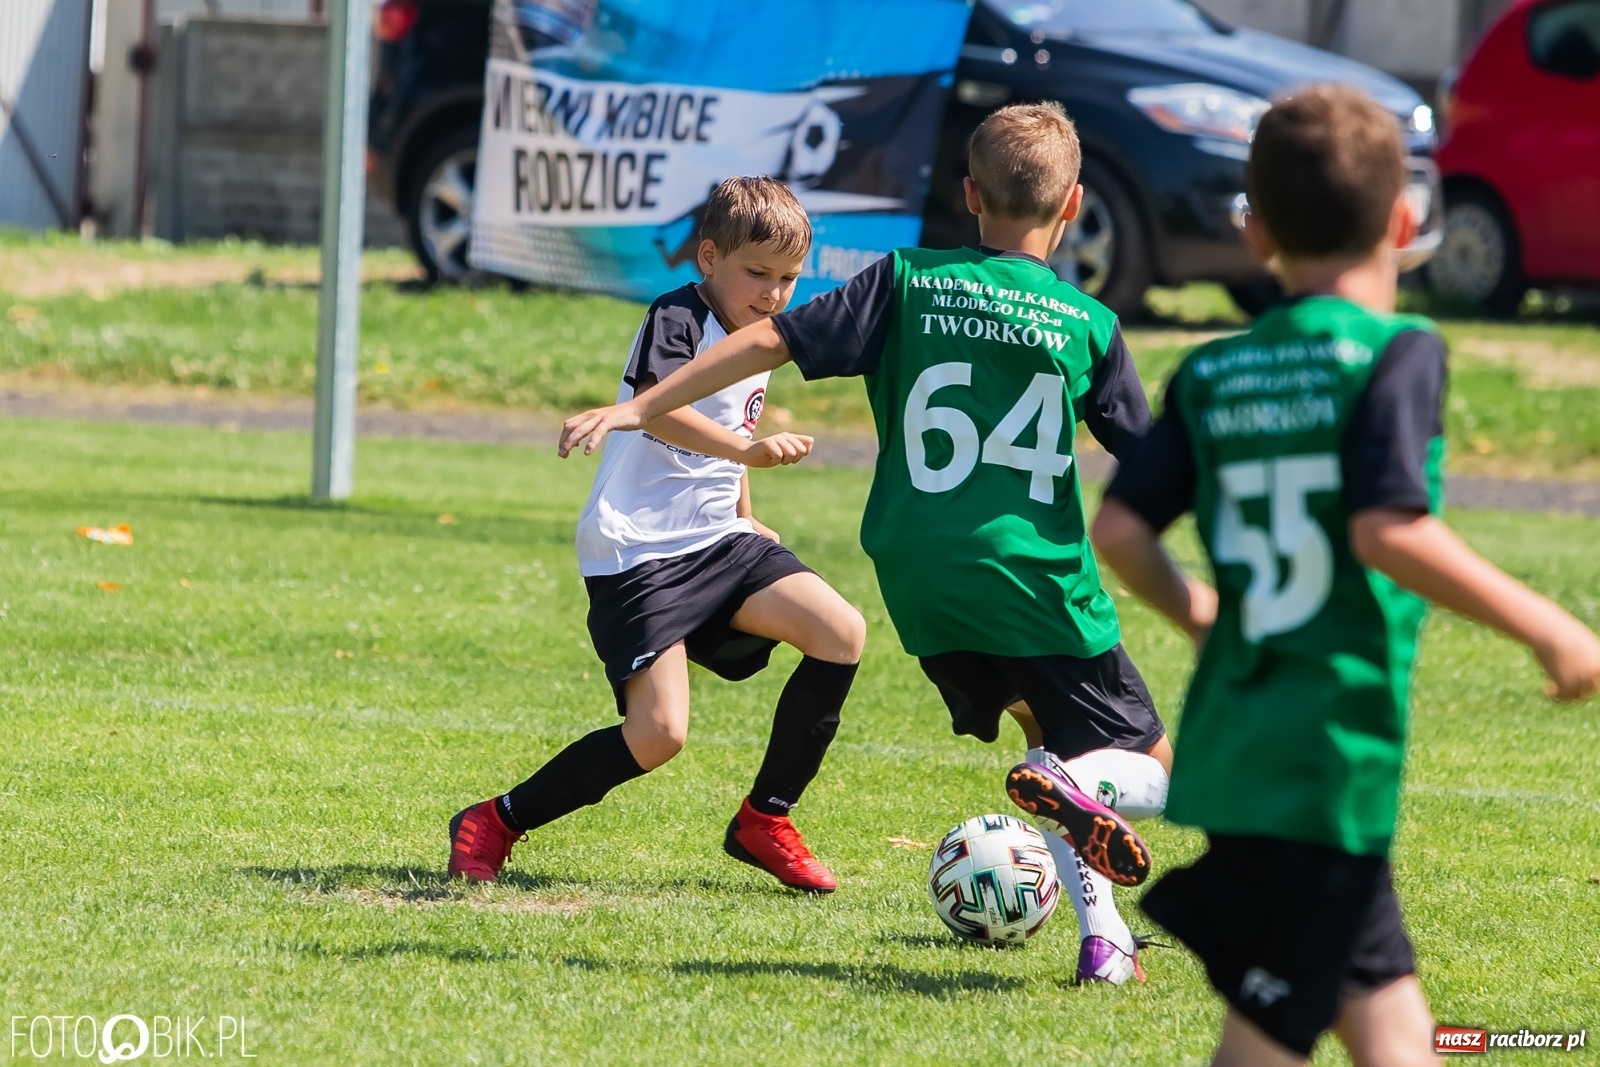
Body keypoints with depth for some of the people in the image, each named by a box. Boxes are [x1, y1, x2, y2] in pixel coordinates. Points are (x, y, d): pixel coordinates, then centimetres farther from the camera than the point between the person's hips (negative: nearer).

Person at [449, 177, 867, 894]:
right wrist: (749, 449, -44)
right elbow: (655, 408, -33)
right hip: (637, 555, -8)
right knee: (658, 735, -20)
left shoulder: (757, 346, 14)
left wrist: (745, 520, 30)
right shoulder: (677, 319, -12)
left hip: (714, 541, 8)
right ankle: (493, 825, -1)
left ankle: (764, 821, 2)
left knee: (842, 632, -10)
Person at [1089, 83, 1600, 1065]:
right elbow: (1387, 529, -20)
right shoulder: (1396, 354, -8)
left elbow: (1119, 529, 2)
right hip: (1332, 756, -7)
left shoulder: (1211, 377, 8)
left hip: (1233, 753, 7)